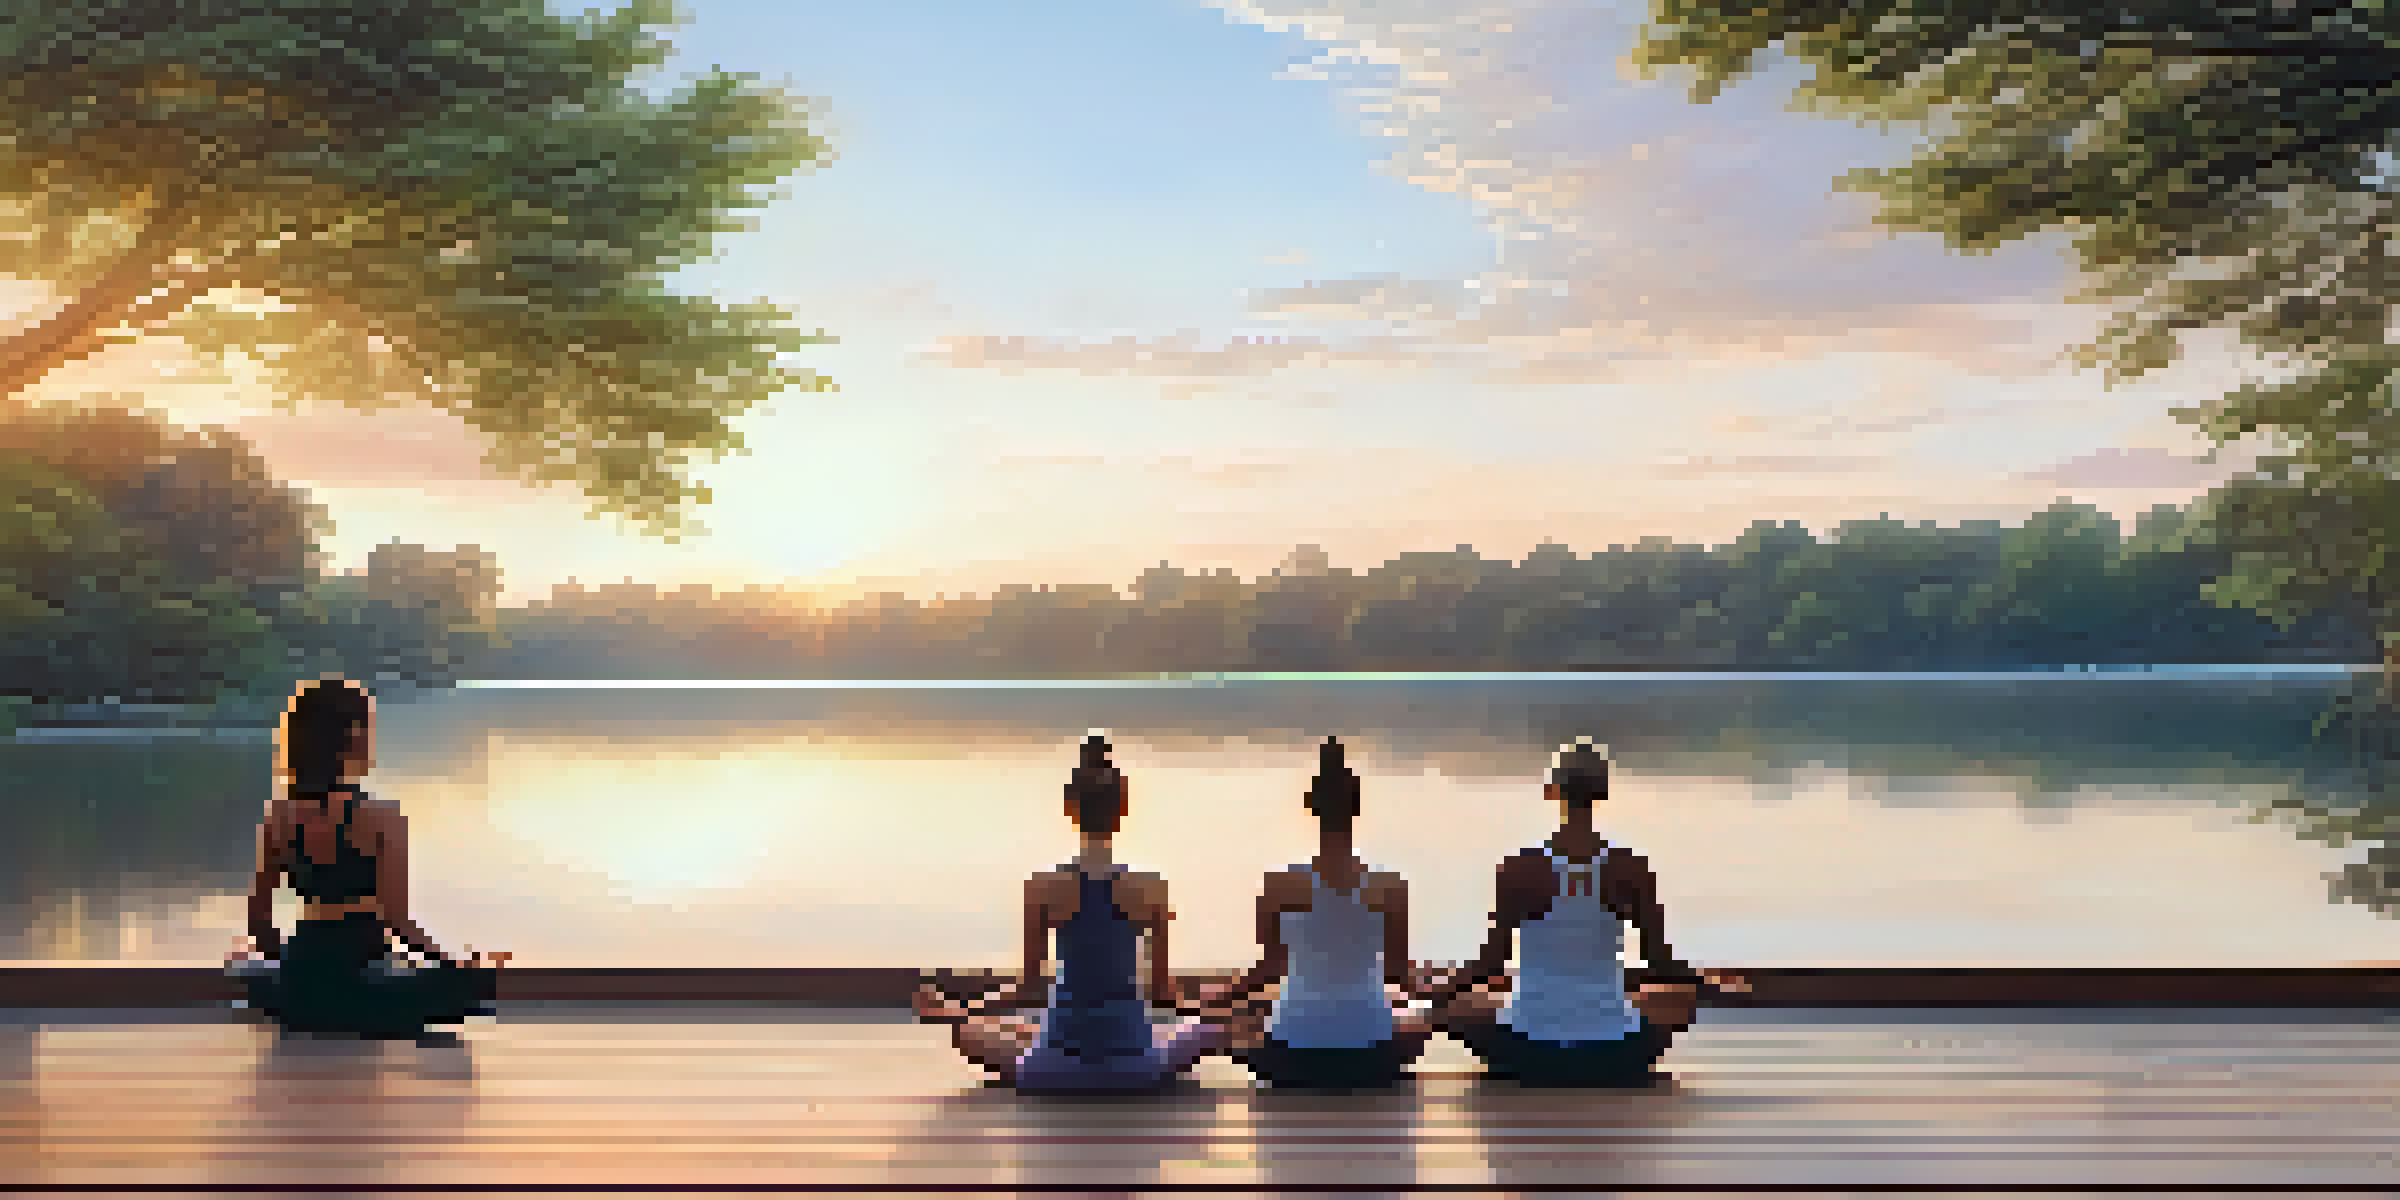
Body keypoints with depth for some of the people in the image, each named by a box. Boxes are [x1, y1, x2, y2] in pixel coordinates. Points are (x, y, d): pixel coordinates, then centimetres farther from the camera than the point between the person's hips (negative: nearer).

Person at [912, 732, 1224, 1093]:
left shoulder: (1043, 886, -9)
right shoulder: (1151, 887, -7)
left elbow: (1029, 985, -2)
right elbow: (1162, 986, 0)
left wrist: (959, 1011, 14)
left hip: (1058, 1068, 0)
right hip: (1134, 1068, 0)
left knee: (966, 1026, 27)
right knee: (1212, 1024, 30)